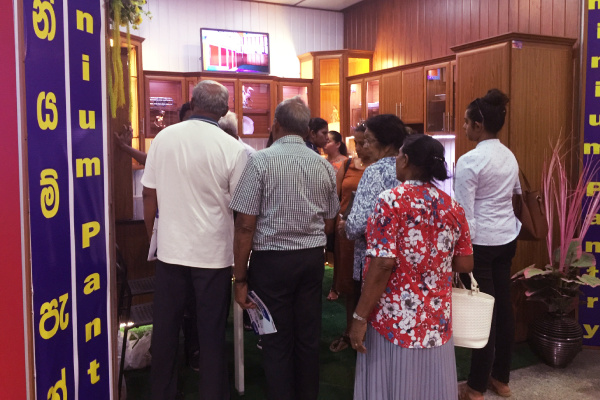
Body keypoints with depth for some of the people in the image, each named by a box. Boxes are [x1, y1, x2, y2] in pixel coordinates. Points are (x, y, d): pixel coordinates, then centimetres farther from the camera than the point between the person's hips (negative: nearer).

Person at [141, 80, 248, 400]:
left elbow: (149, 194, 1)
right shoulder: (233, 149, -11)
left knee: (165, 328, 16)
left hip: (170, 249, 3)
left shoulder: (163, 138, -3)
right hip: (214, 253, -2)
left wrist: (153, 235, 15)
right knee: (212, 333, 10)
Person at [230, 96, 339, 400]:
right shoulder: (324, 166, 3)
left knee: (277, 342, 7)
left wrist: (240, 278, -8)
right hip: (313, 259, 5)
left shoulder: (261, 161, -11)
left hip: (272, 260, -4)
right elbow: (329, 224, 11)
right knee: (309, 338, 15)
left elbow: (245, 225, -14)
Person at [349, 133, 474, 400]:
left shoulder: (392, 201, -13)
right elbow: (465, 264, 6)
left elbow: (383, 264, -19)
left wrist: (360, 316, -12)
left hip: (395, 318, -5)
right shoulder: (452, 206, 3)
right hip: (437, 320, 6)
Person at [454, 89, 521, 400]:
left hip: (481, 241, -7)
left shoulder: (469, 160, -16)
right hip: (507, 238, 8)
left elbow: (464, 212, -17)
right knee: (502, 305, 13)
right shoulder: (509, 156, 8)